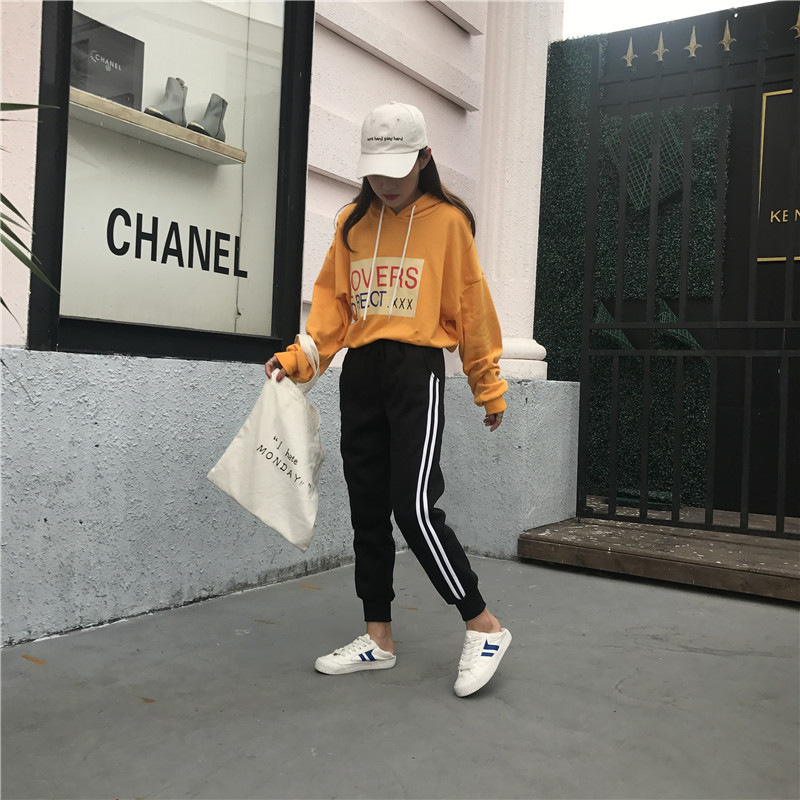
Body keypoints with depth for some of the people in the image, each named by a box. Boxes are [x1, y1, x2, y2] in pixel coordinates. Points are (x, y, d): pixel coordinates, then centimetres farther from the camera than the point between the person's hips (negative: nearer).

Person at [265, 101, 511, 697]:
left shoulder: (448, 220, 0)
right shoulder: (353, 223, 12)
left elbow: (471, 307, 2)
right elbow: (333, 300, 10)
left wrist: (489, 387, 5)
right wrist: (299, 357, -4)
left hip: (416, 369, -5)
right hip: (360, 374, 6)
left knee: (414, 507, -13)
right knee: (367, 509, 9)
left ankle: (485, 627, 5)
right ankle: (379, 638, 22)